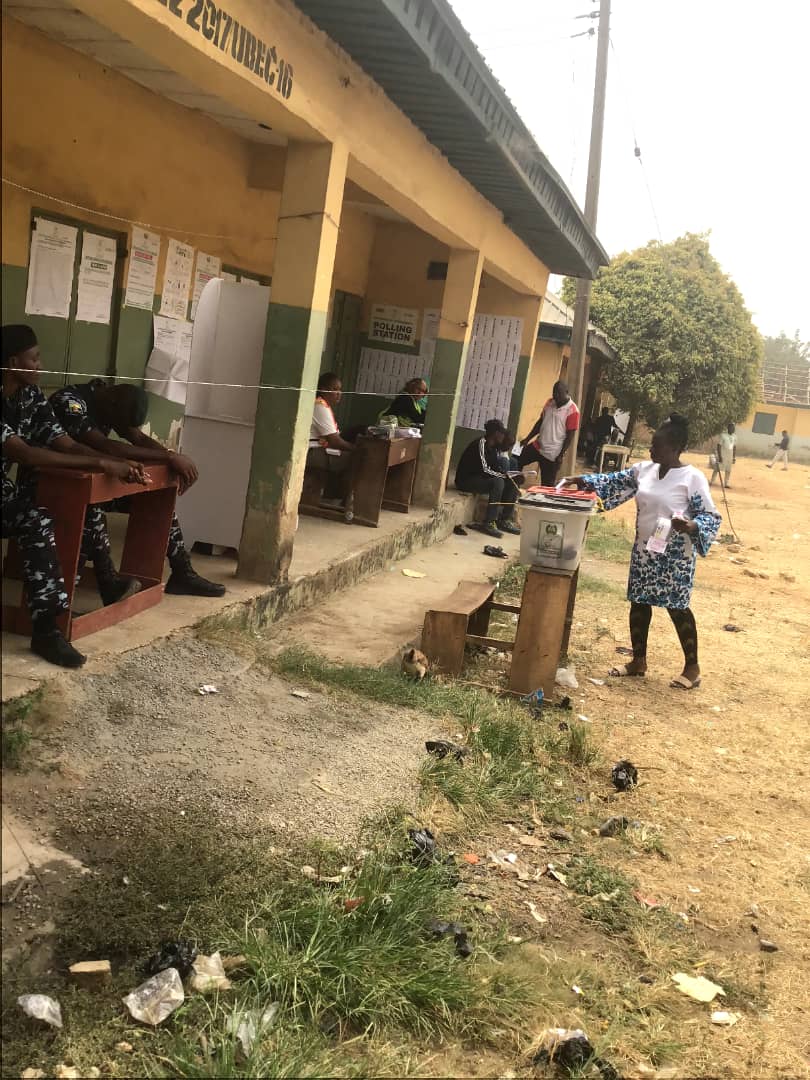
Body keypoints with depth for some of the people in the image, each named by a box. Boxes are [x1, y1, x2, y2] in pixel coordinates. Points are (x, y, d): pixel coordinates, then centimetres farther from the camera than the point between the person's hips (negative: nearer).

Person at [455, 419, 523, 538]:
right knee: (498, 482, -30)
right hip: (466, 480, -9)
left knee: (512, 483, 0)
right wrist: (505, 476, -20)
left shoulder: (494, 448, 8)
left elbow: (496, 470, 6)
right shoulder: (481, 443, -20)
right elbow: (484, 469, -28)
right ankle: (489, 523, -26)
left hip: (481, 478, 9)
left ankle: (505, 520, 2)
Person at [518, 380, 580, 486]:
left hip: (552, 454, -7)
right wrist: (527, 439, 8)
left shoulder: (572, 411, -16)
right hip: (536, 446, 7)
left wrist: (560, 455, -17)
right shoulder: (550, 403, 4)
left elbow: (570, 436, -14)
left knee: (547, 485, 1)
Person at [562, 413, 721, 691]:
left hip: (674, 555, -6)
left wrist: (691, 527, -32)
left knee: (677, 607, -1)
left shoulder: (692, 478, -14)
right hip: (644, 551, 7)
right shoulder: (643, 469, 4)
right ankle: (638, 661, 25)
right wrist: (582, 481, 1)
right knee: (639, 603, 11)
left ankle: (692, 667, 13)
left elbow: (711, 516, -13)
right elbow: (615, 482, 12)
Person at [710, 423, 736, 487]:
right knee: (717, 468, -6)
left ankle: (727, 483, 11)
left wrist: (734, 457, 11)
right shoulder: (723, 435, -12)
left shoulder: (734, 437, 7)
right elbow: (719, 446, -13)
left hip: (730, 455, 5)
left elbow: (734, 447, 13)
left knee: (728, 470, 6)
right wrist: (719, 457, -18)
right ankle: (711, 482, -1)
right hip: (722, 454, -5)